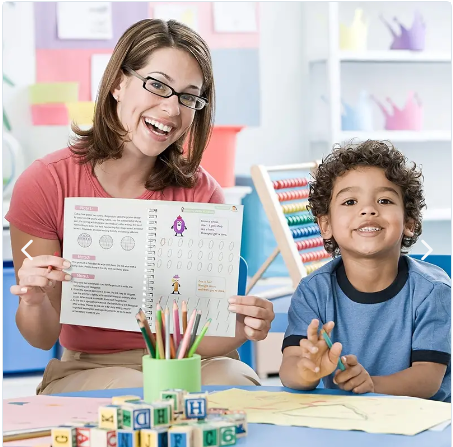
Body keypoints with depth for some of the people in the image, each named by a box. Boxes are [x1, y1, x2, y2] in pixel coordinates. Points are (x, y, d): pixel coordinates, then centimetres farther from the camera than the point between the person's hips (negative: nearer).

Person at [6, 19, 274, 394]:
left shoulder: (200, 193, -7)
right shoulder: (44, 184, -10)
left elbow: (201, 337, -8)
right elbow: (43, 338, -6)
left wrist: (241, 329, -30)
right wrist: (35, 303, -29)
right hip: (87, 368, -2)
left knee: (235, 385, -31)